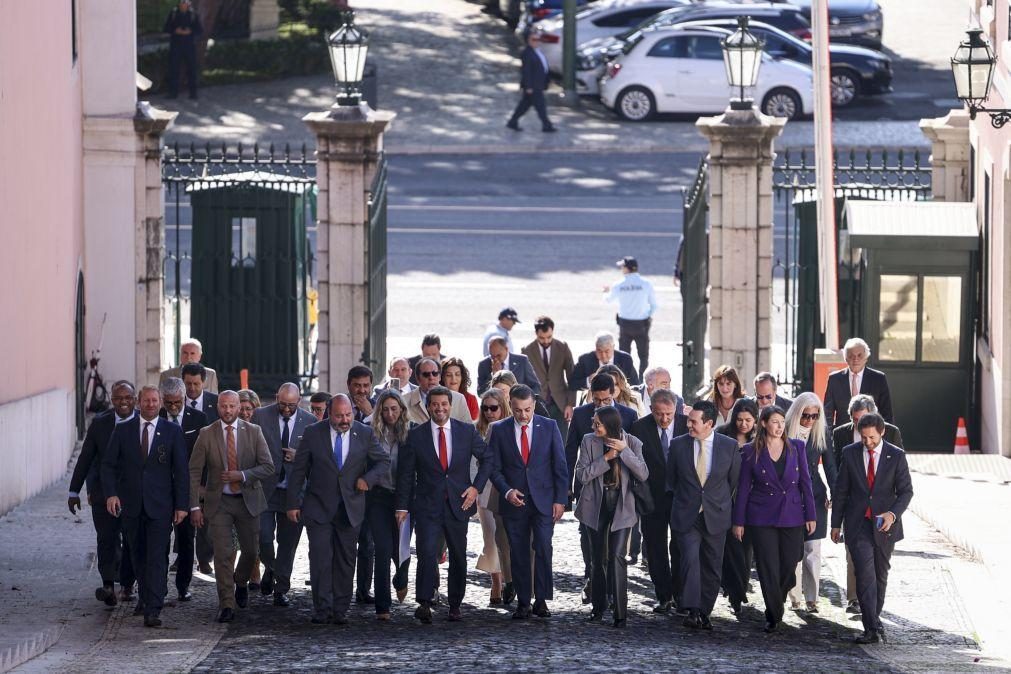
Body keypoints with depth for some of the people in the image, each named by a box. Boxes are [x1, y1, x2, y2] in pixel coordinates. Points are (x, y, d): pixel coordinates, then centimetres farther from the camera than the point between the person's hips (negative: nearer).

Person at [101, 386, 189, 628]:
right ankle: (144, 597, 29)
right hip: (130, 505, 3)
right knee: (137, 556, 12)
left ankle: (153, 610, -15)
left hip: (160, 505, -2)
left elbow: (181, 470, 2)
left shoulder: (172, 432, 2)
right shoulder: (123, 430, 6)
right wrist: (111, 494, -10)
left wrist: (181, 505, -3)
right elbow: (108, 464, 5)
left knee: (157, 558, -10)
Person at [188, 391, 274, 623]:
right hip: (219, 502, -1)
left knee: (250, 551, 11)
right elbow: (194, 472, -3)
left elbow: (268, 467, -4)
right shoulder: (207, 434, -4)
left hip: (248, 499, 1)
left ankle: (240, 583, 41)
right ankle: (227, 605, -4)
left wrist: (241, 475, -19)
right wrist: (195, 506, -9)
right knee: (223, 553, -8)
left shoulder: (253, 432, -2)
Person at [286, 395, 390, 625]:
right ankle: (322, 609, -2)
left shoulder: (365, 434, 0)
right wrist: (293, 503, -1)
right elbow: (298, 470, 2)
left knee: (345, 561, 5)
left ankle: (340, 610, 11)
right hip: (319, 508, -2)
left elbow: (384, 461, 12)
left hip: (350, 509, 2)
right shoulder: (313, 433, -3)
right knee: (320, 559, -7)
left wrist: (368, 478, -6)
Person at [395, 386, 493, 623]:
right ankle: (424, 604, -18)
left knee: (458, 557, 9)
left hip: (458, 504, 2)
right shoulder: (416, 436, 1)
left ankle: (455, 606, 19)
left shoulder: (467, 432, 3)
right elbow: (405, 473, 2)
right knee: (427, 553, -17)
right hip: (427, 506, -2)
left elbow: (487, 459, 13)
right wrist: (402, 506, -4)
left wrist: (476, 487, 1)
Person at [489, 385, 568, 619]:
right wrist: (507, 491, -12)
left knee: (543, 549, -10)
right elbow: (494, 467, 4)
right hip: (514, 502, 1)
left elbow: (560, 466, 4)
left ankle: (541, 600, -3)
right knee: (518, 554, 3)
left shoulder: (549, 427, 2)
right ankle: (523, 603, 8)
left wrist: (560, 499, -2)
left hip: (543, 501, -1)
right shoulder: (500, 430, 3)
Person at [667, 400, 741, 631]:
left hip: (716, 517, 1)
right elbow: (670, 480, 12)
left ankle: (704, 614, 15)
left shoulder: (729, 447, -1)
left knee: (712, 568, 5)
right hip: (686, 516, -1)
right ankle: (693, 611, -22)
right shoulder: (678, 445, 1)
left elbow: (735, 480, 10)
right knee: (690, 560, -18)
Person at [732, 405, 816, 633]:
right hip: (762, 518, -2)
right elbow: (743, 487, 2)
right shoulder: (752, 452, -1)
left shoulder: (796, 448, 4)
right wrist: (738, 521, 0)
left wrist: (810, 514, 2)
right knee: (769, 569, -3)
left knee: (789, 566, 4)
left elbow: (805, 482, 6)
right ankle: (774, 616, 8)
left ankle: (774, 609, 28)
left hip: (792, 517, 2)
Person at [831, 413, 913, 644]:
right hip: (858, 524, -1)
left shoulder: (896, 456, -2)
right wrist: (836, 523, 6)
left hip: (884, 524, 1)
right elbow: (841, 490, 6)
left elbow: (906, 490, -1)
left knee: (880, 575, 10)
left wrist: (893, 514, -18)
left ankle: (872, 621, 24)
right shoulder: (850, 454, 1)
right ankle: (873, 627, -19)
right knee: (865, 573, -13)